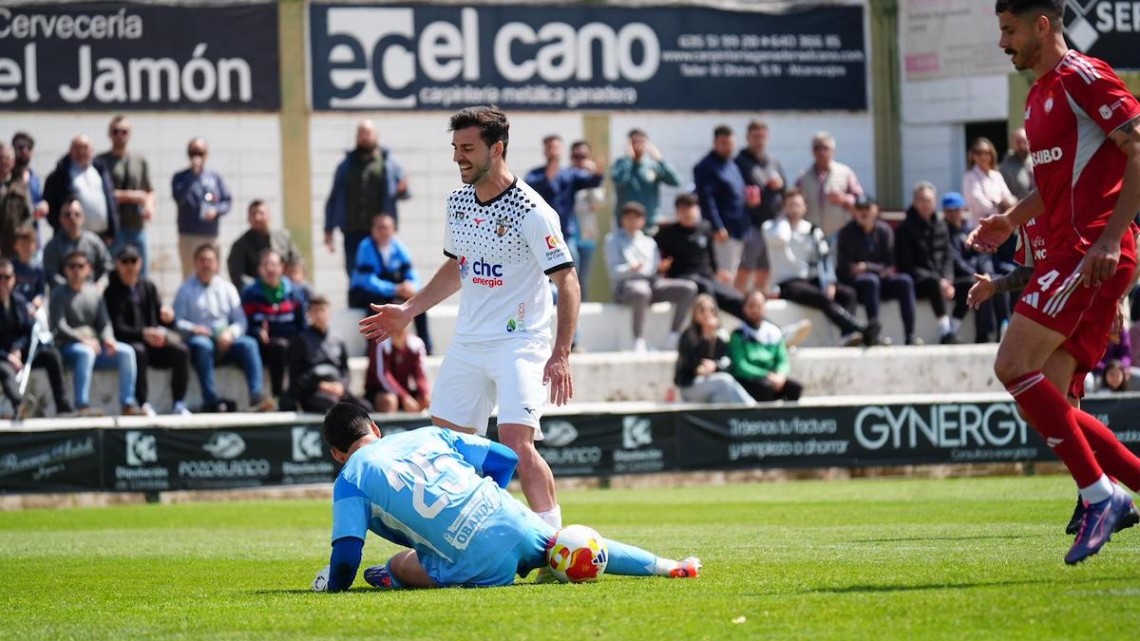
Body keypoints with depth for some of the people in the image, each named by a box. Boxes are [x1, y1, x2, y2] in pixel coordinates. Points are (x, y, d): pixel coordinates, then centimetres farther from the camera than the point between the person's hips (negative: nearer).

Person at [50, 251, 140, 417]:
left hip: (94, 345, 5)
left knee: (126, 352, -16)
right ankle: (82, 405, -41)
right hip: (68, 347, -5)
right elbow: (59, 326, -10)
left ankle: (128, 403, -17)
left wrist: (108, 339, -10)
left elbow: (104, 322, 13)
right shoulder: (59, 294, 1)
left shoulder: (94, 293, 16)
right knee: (86, 352, -38)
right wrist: (83, 339, -24)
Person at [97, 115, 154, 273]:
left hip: (137, 225, 5)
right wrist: (130, 196, -11)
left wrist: (149, 204, -5)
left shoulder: (140, 161, 16)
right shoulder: (101, 162, 1)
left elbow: (149, 191, 18)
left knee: (141, 275, 5)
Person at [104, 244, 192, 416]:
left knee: (181, 350, -22)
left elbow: (162, 321, 13)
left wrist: (168, 318, -12)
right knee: (138, 351, -38)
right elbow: (117, 328, -12)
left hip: (154, 339, 5)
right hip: (129, 341, -5)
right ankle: (143, 404, -35)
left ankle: (179, 403, -17)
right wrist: (143, 334, -27)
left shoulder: (148, 287, 14)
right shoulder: (111, 292, -3)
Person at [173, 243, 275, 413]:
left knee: (249, 343, -26)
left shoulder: (227, 288, 18)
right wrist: (193, 328, -20)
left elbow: (241, 321, 12)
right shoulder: (186, 290, 10)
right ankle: (212, 400, -43)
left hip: (225, 341, 3)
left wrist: (230, 332, -10)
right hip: (199, 337, -3)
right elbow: (178, 322, 0)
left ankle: (256, 394, -38)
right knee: (203, 345, -37)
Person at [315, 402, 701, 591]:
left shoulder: (350, 480, 5)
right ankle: (669, 567, 27)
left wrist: (334, 586, 12)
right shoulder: (426, 436, 19)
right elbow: (504, 459, 21)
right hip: (512, 523, 5)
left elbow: (347, 554, -6)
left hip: (478, 565, -5)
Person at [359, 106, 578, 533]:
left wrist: (560, 355, -24)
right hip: (468, 341, 8)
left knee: (516, 442, -20)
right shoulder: (458, 201, 6)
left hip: (520, 342, -8)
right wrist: (407, 311, 20)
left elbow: (567, 282, -17)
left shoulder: (531, 211, -16)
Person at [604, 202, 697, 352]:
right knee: (642, 292, -43)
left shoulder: (649, 242, 28)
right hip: (627, 284, -5)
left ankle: (673, 338, -18)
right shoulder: (613, 239, 14)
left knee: (689, 288, -17)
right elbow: (614, 271, 0)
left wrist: (661, 268, -5)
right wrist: (631, 269, -21)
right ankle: (639, 342, -42)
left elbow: (656, 268, 20)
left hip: (652, 282, 6)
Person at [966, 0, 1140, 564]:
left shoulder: (1082, 77, -8)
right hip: (1067, 251, 10)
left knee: (1014, 365, -18)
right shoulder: (1040, 95, 21)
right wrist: (1010, 221, 17)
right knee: (1049, 405, 3)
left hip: (1093, 252, -10)